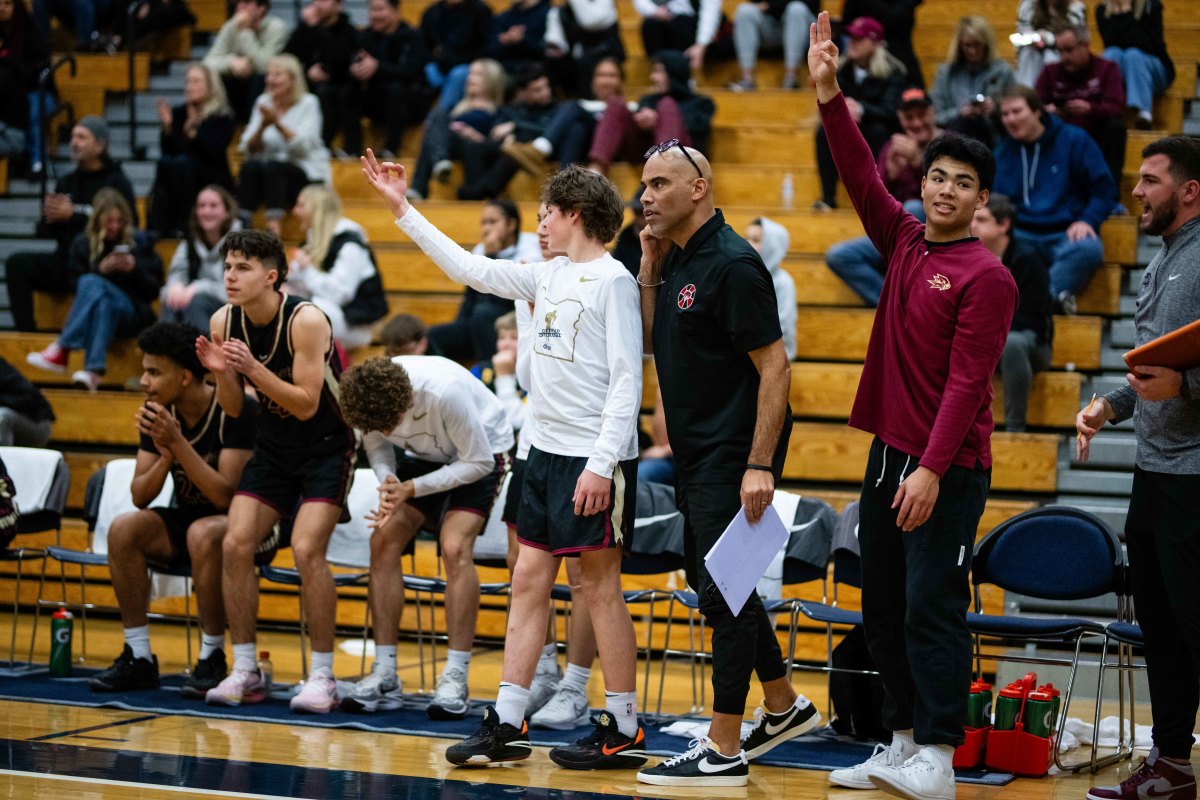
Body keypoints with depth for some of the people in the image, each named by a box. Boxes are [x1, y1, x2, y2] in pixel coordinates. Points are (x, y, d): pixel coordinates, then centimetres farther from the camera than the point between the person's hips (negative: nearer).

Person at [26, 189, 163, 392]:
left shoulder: (139, 242, 6)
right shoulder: (82, 244, 8)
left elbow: (153, 291, 5)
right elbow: (75, 285, 3)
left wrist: (135, 270, -14)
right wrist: (100, 269, -12)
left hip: (132, 313, -2)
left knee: (92, 284, -30)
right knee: (91, 283, -34)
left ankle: (61, 350, -41)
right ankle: (95, 369, -50)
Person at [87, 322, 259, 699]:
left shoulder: (235, 411, -19)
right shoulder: (157, 414, -2)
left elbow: (227, 496, -25)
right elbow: (140, 497, -2)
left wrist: (178, 443, -30)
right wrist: (165, 457, -21)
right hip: (186, 519, 6)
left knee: (203, 534, -37)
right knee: (123, 529, -21)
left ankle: (212, 658, -23)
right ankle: (138, 658, -13)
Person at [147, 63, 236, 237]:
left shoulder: (223, 118, -3)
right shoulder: (178, 113, 7)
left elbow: (214, 154, -18)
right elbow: (168, 151, -2)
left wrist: (193, 130, -28)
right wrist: (166, 127, -17)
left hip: (214, 183, -3)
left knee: (182, 162, -30)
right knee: (165, 162, -27)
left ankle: (184, 224, -29)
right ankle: (158, 226, -28)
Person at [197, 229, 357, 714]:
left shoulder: (305, 321, -23)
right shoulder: (224, 323, -6)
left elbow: (306, 404, -25)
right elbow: (233, 408, 1)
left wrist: (253, 368, -34)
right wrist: (221, 372, -19)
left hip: (326, 446, -6)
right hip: (273, 448, 6)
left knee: (307, 548, -21)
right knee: (235, 543, -7)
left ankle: (322, 677, -12)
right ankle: (245, 672, 3)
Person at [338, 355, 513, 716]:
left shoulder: (446, 392, -38)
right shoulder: (364, 394, -24)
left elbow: (478, 462, -25)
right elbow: (377, 445, -3)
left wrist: (411, 489, -30)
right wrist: (387, 483, -25)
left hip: (482, 453, -5)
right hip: (425, 455, 5)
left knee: (454, 547, -25)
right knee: (383, 540, -11)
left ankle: (455, 679, -21)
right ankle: (384, 676, -7)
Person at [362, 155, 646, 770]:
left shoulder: (612, 281, -10)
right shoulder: (550, 276, 12)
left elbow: (627, 380, -15)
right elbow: (472, 269, 20)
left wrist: (602, 464, -21)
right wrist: (403, 210, 21)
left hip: (594, 460, -8)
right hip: (547, 450, 8)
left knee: (601, 586, -3)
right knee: (529, 582, 7)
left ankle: (623, 731, 5)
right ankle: (506, 724, 11)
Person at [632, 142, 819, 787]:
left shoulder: (731, 264, -17)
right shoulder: (676, 261, 11)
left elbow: (774, 366, -19)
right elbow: (650, 342, 15)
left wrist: (759, 465, -24)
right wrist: (649, 269, 3)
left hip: (731, 457, -10)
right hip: (695, 455, 10)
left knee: (723, 590, -6)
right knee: (712, 581, 18)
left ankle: (724, 751, 0)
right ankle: (784, 707, 34)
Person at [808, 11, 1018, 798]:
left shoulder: (986, 276, -11)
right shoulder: (905, 241, 10)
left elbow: (966, 381, -17)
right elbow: (862, 177, 6)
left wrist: (932, 469, -23)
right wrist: (831, 98, -5)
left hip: (947, 469, -8)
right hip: (888, 452, 8)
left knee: (932, 608, -8)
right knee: (882, 608, 10)